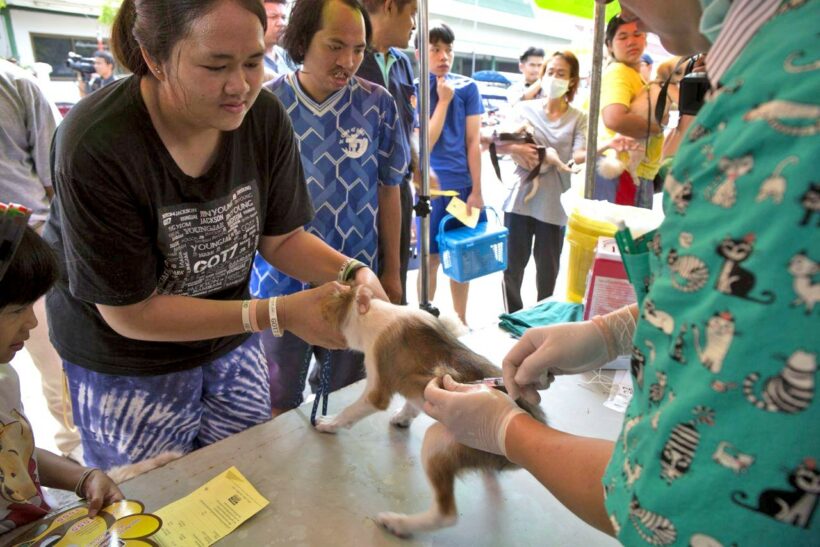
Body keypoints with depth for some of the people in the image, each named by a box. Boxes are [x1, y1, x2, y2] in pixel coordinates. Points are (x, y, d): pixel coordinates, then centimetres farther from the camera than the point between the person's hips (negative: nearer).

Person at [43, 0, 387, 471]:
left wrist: (352, 273, -24)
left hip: (233, 346, 4)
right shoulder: (95, 146, -28)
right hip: (128, 367, -3)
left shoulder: (266, 117, -16)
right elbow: (129, 312, -23)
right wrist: (278, 314, -30)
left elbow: (281, 237, -5)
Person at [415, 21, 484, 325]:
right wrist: (443, 100, -11)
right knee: (431, 258, 5)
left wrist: (476, 191, -4)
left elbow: (473, 142, 0)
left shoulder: (467, 87, 2)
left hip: (462, 184, 2)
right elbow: (425, 143, -9)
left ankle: (461, 321, 27)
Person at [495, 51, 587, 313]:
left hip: (554, 205, 0)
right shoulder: (524, 108, 7)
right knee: (513, 265, 6)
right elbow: (503, 143, -6)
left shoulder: (578, 118, 6)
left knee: (548, 270, 8)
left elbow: (580, 155, -9)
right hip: (520, 199, 0)